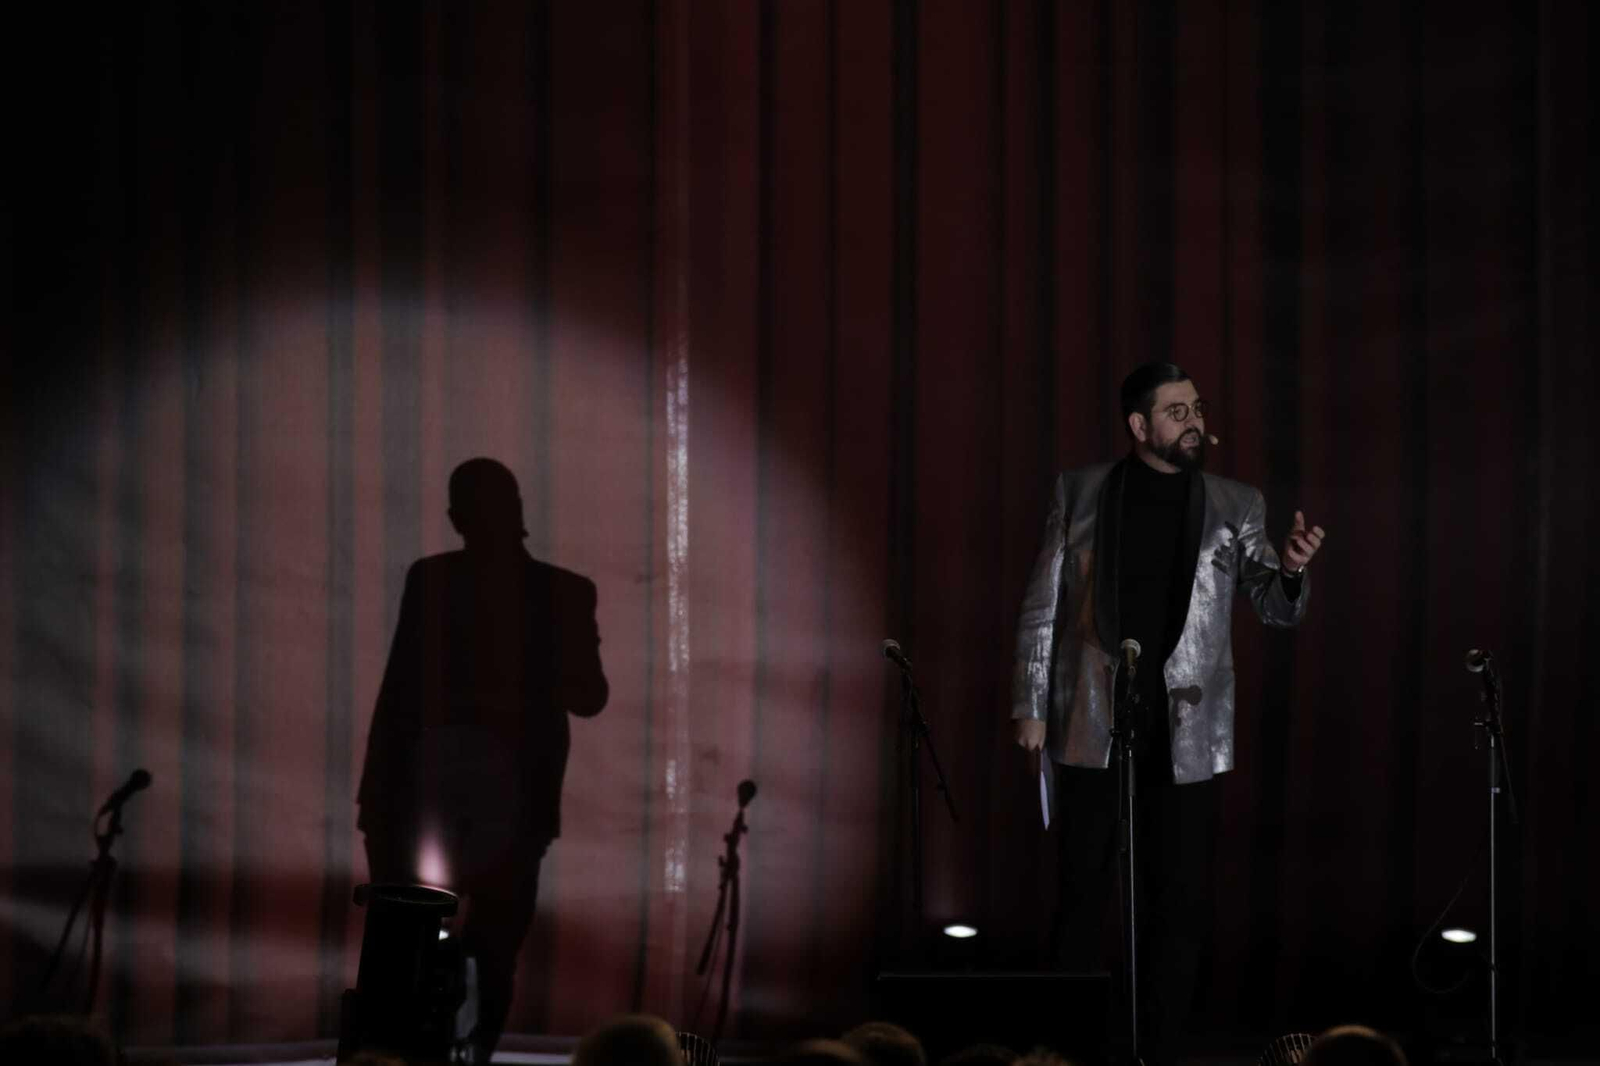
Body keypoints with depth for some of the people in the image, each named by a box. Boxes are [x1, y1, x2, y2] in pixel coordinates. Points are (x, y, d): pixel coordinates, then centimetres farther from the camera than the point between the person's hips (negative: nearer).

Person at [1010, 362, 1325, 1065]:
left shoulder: (1234, 506, 5)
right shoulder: (1080, 494, 4)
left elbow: (1277, 608, 1)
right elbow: (1041, 608, 6)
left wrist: (1290, 570, -21)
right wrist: (1030, 707, 1)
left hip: (1185, 737, 1)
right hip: (1092, 728, -1)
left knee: (1180, 902, 1)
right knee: (1081, 895, 3)